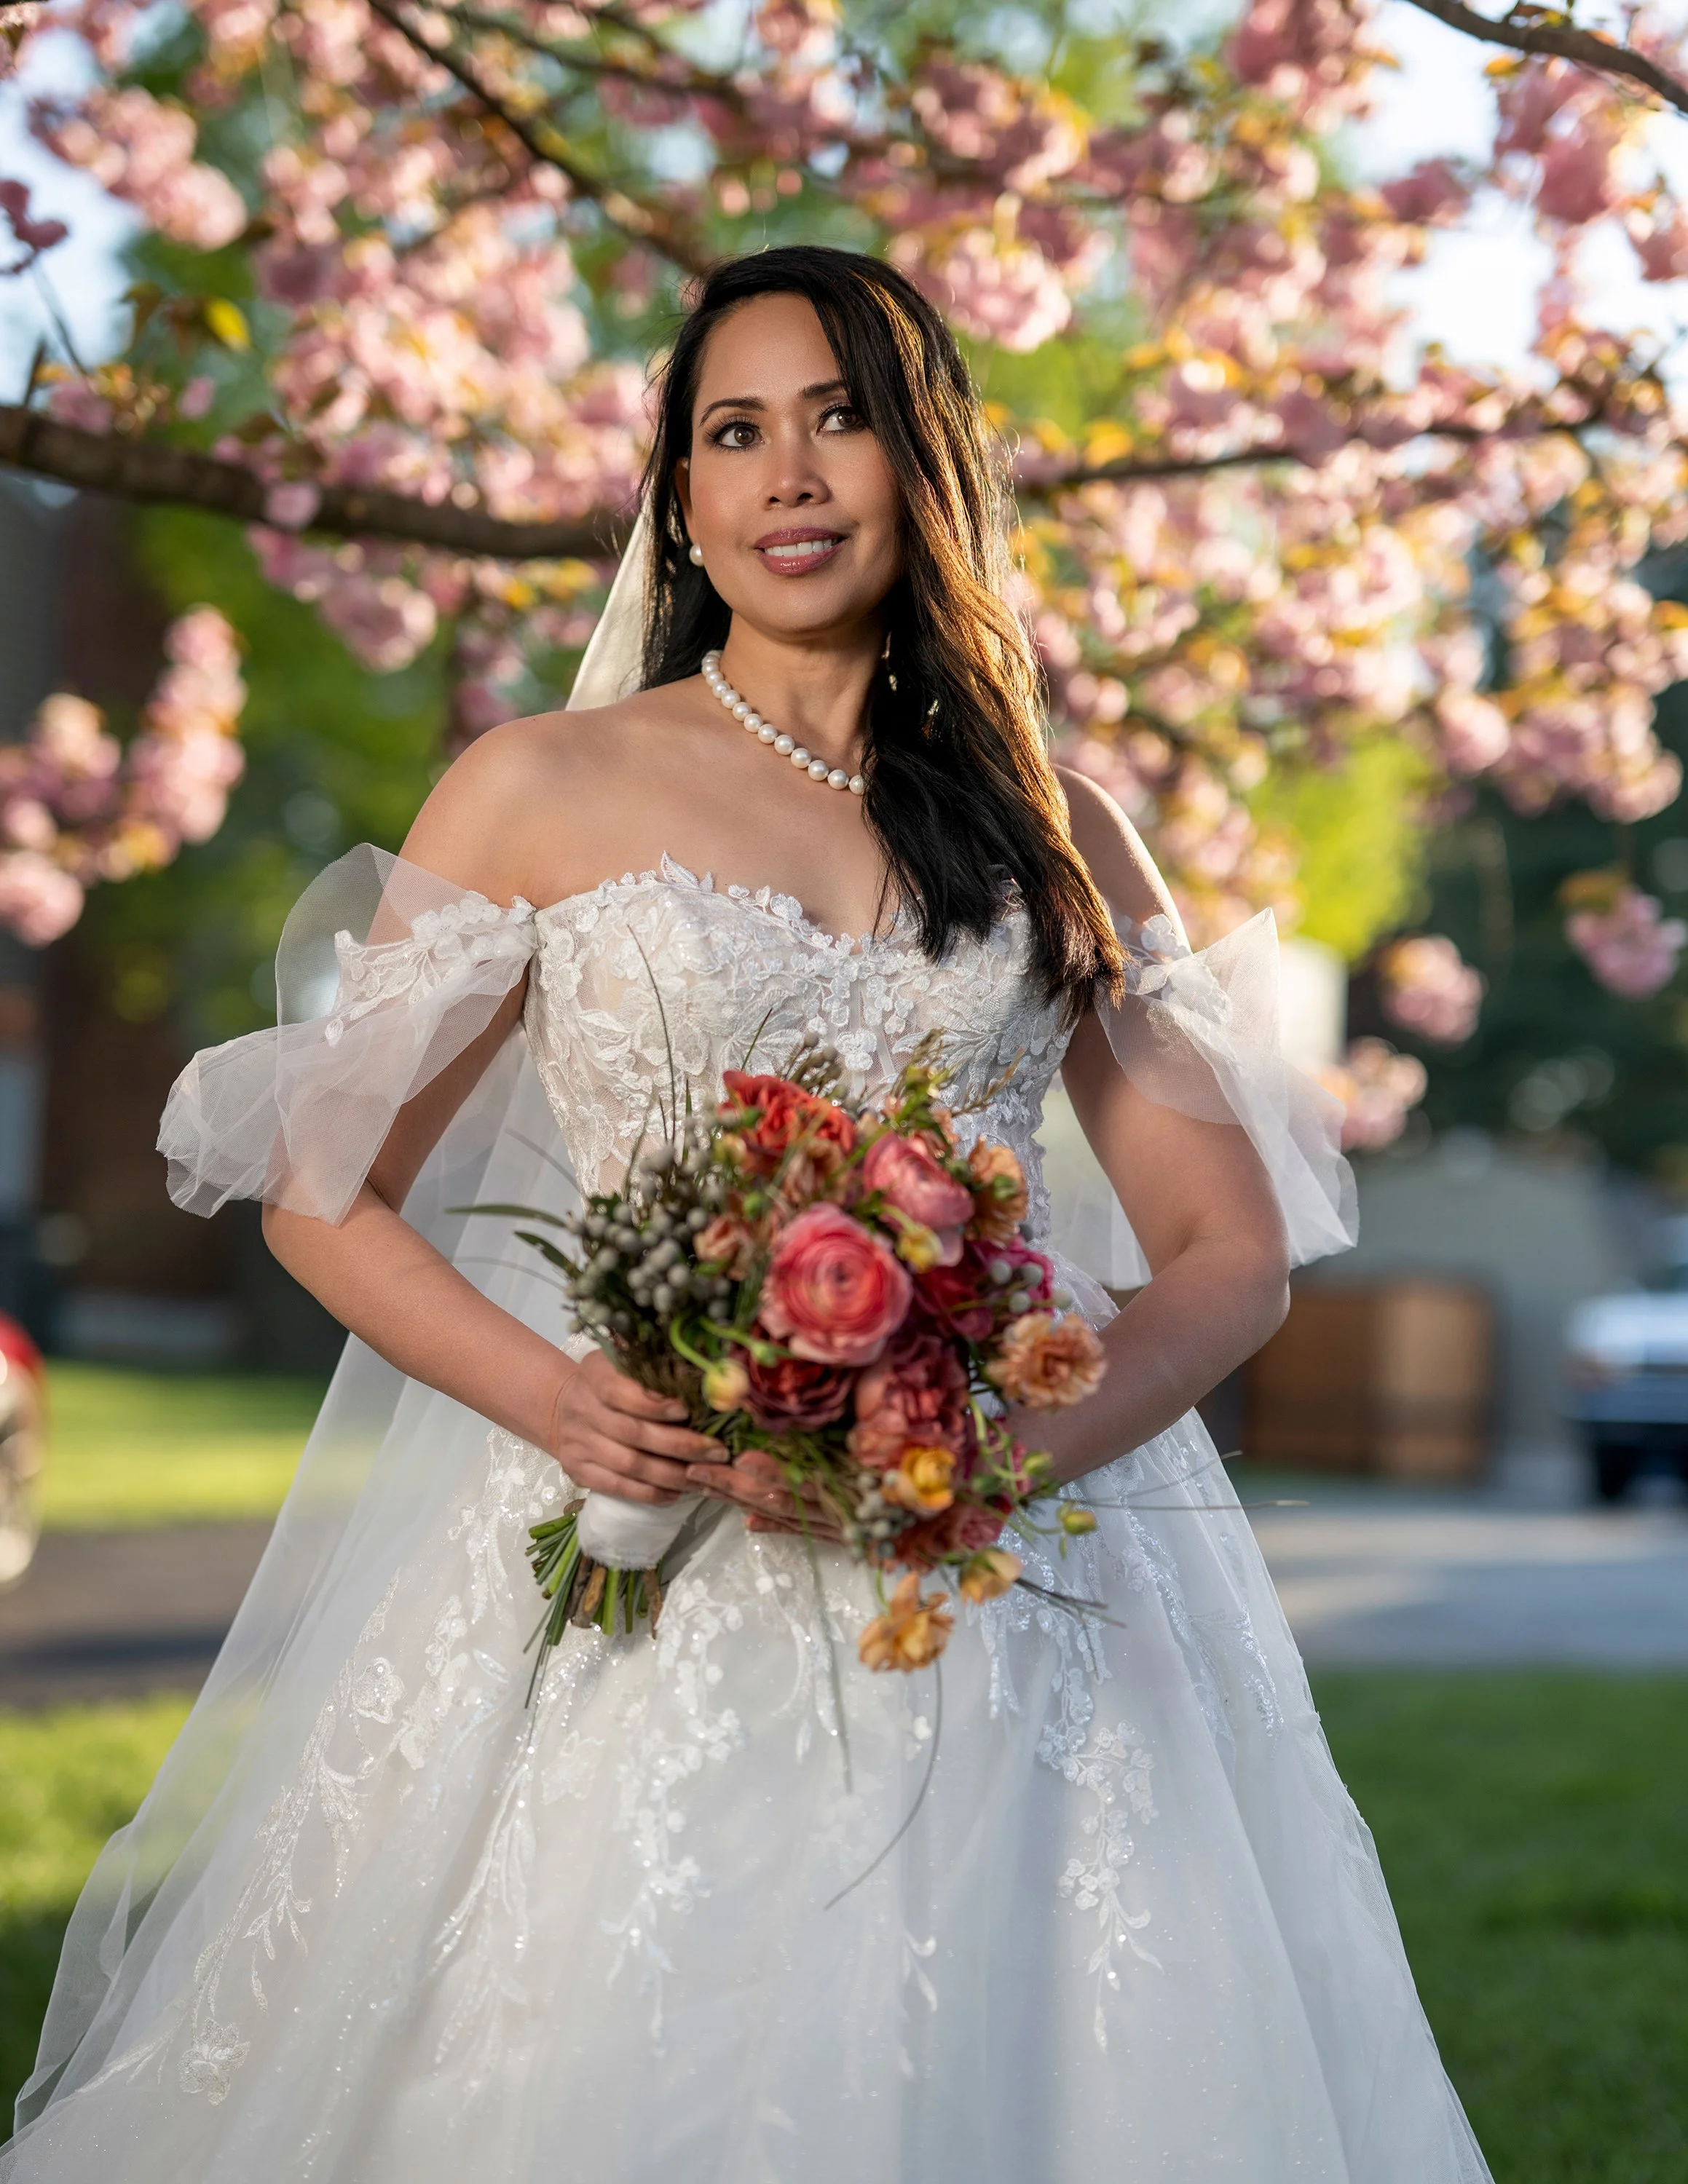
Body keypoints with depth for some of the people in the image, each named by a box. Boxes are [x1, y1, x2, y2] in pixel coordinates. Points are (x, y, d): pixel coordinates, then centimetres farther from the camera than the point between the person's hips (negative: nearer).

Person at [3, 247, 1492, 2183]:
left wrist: (1010, 1443, -10)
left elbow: (1234, 1249, 9)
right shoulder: (539, 792, 6)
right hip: (628, 1586, -1)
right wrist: (557, 1400, -12)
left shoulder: (1056, 837, 11)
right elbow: (321, 1192, 6)